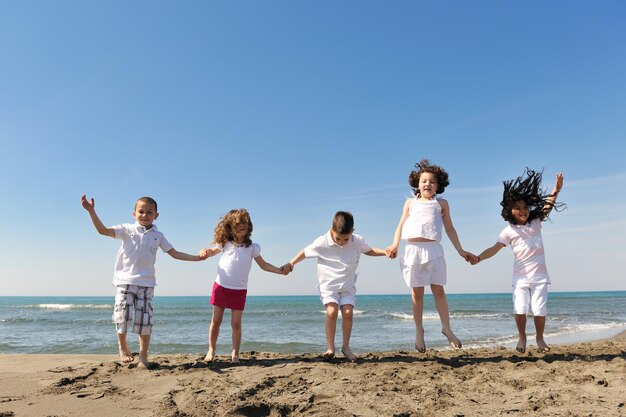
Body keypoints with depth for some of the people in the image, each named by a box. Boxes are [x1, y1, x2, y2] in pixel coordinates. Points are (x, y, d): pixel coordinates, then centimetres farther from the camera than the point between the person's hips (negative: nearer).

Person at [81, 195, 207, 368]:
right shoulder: (127, 230, 3)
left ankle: (143, 356, 12)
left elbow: (175, 254, 12)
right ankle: (123, 346, 21)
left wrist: (197, 257, 3)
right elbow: (103, 230, -9)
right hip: (125, 280, -1)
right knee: (123, 315, -7)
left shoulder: (158, 236, 10)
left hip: (146, 282, 1)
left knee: (145, 319, -2)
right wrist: (91, 211, -22)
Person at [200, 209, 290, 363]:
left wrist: (280, 270, -7)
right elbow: (211, 251, 17)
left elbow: (263, 265, 6)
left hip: (239, 290, -1)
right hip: (221, 287, 1)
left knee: (236, 323, 2)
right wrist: (205, 252, -7)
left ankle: (235, 354, 12)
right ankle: (211, 350, 22)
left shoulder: (252, 247, 1)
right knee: (216, 321, 6)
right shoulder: (225, 243, 3)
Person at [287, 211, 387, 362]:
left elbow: (369, 250, 12)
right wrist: (291, 264, -6)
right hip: (328, 286, -2)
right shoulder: (322, 243, -15)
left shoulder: (358, 241, -7)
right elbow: (305, 252, -1)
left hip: (348, 286, 2)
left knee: (348, 313, -14)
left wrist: (386, 252, -3)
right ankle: (330, 347, -8)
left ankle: (346, 346, 5)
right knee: (332, 312, -21)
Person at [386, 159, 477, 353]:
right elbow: (401, 225, 10)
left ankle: (446, 328, 12)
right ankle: (419, 331, 13)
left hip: (433, 250, 0)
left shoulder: (441, 204, 15)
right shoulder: (410, 203, 15)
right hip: (413, 249, 0)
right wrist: (395, 245, -4)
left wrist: (461, 251, 13)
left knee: (438, 289, 1)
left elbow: (449, 228, 16)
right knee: (417, 292, 4)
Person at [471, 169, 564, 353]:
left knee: (540, 309, -2)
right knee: (520, 309, -9)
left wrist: (556, 191, -21)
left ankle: (540, 338, 21)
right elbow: (495, 248, -8)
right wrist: (478, 258, -23)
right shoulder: (509, 231, -1)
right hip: (520, 276, -1)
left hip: (539, 275, 1)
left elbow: (547, 206, -5)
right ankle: (522, 337, 15)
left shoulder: (536, 223, 5)